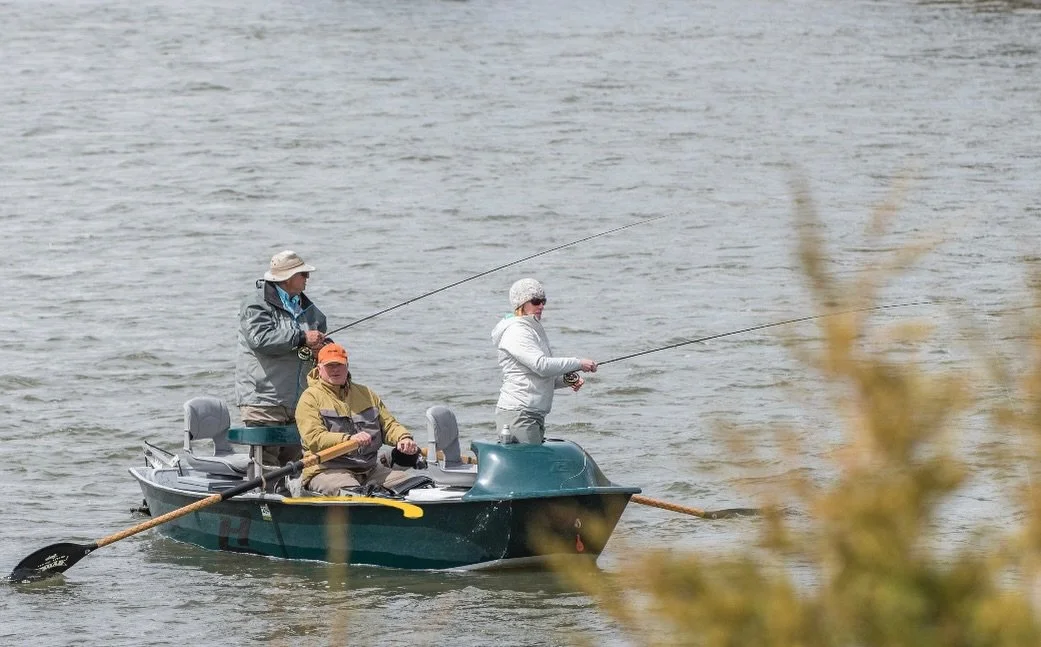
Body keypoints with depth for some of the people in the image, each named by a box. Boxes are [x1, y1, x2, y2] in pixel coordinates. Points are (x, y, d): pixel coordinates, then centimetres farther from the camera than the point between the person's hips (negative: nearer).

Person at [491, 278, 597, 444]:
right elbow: (541, 365, -21)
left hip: (535, 415, 10)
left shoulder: (534, 330, 21)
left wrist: (567, 380, 4)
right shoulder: (515, 332, -10)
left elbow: (544, 377, 23)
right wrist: (578, 364, -15)